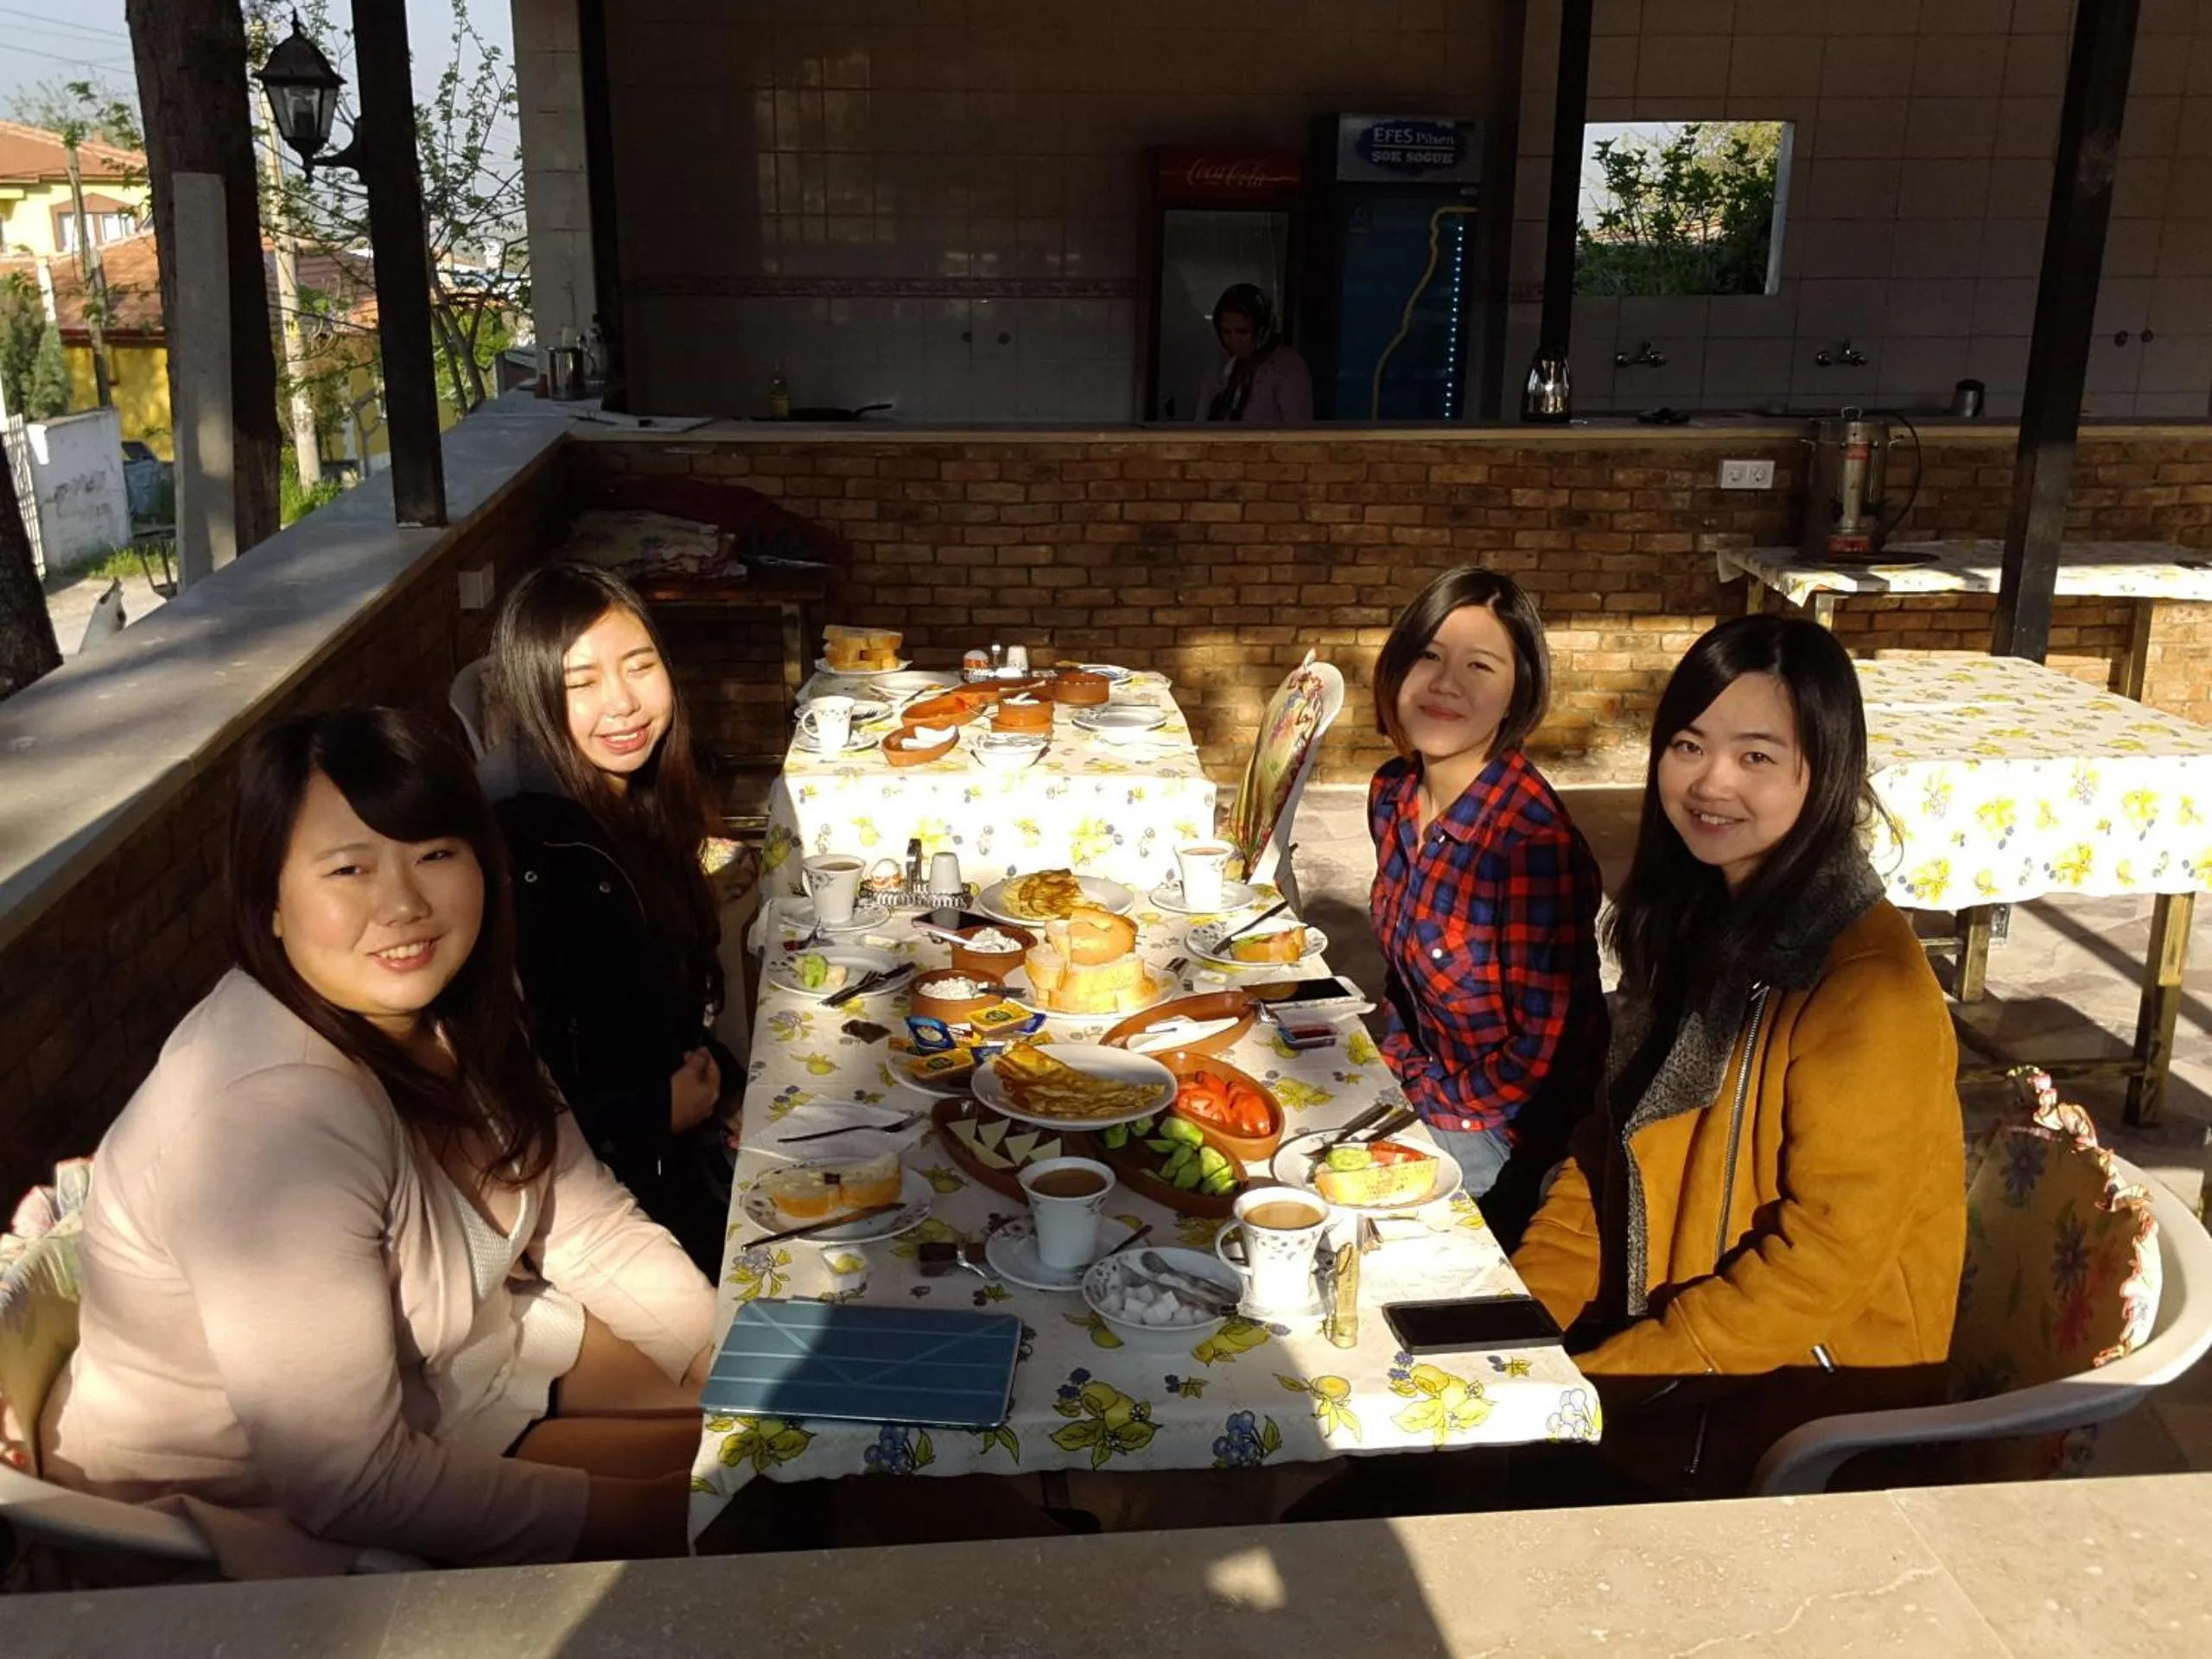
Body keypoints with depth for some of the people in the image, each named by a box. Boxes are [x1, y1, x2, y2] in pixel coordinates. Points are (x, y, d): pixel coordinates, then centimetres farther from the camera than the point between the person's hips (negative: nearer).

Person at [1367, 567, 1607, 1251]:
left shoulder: (1535, 843, -28)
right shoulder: (1393, 795, -5)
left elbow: (1543, 1046, -21)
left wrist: (1424, 1108, -11)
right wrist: (1401, 1075, 1)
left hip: (1507, 1139, -6)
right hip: (1422, 1089, 7)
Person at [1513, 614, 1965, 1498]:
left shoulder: (1869, 985, -22)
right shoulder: (1699, 926, 4)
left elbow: (1825, 1259, -23)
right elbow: (1613, 1145, 7)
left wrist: (1600, 1377, -20)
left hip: (1806, 1391, -7)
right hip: (1663, 1326, 7)